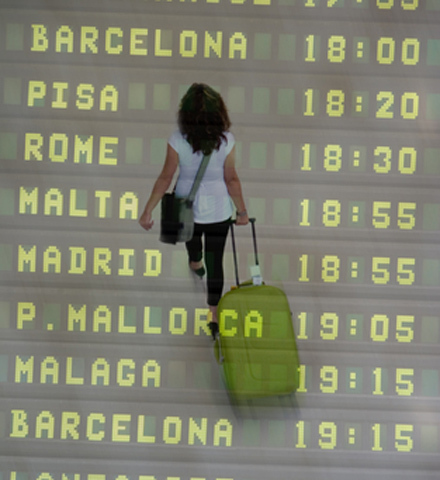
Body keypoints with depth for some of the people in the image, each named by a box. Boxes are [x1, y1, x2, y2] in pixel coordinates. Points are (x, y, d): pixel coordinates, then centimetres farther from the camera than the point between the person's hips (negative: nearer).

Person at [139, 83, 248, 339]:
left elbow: (165, 178, -18)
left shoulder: (178, 141, -25)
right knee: (215, 261, 14)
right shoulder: (226, 141, -24)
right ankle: (214, 313, 17)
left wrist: (148, 211, -6)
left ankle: (196, 264, 68)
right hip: (219, 210, -1)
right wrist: (242, 211, 1)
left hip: (187, 207, 1)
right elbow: (232, 180, -14)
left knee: (192, 236, 35)